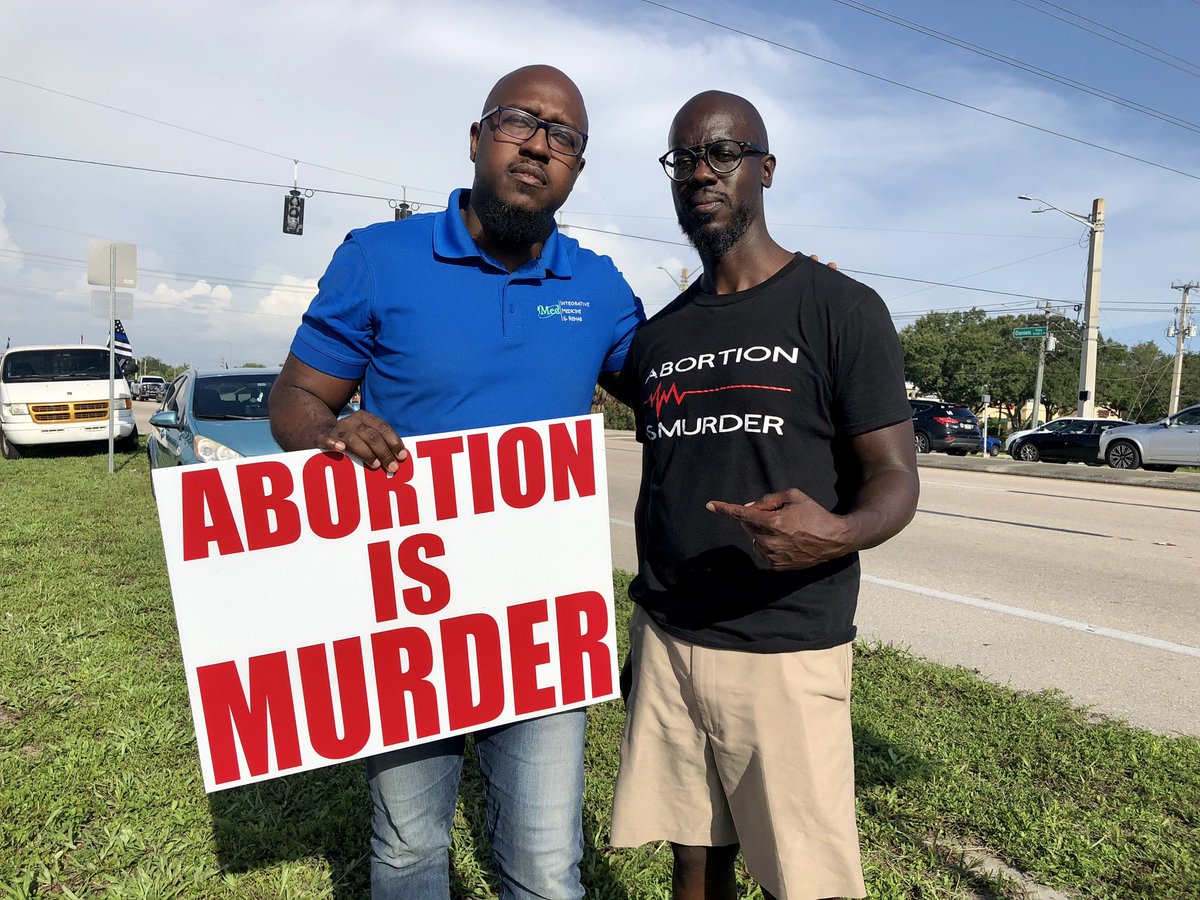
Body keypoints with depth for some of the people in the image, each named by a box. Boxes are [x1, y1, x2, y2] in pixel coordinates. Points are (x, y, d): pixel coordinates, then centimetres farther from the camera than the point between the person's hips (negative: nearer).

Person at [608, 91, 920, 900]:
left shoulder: (841, 309, -4)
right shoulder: (658, 336, 11)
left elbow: (896, 480, -7)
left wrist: (839, 533, -29)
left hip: (787, 650, -4)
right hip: (667, 644, 5)